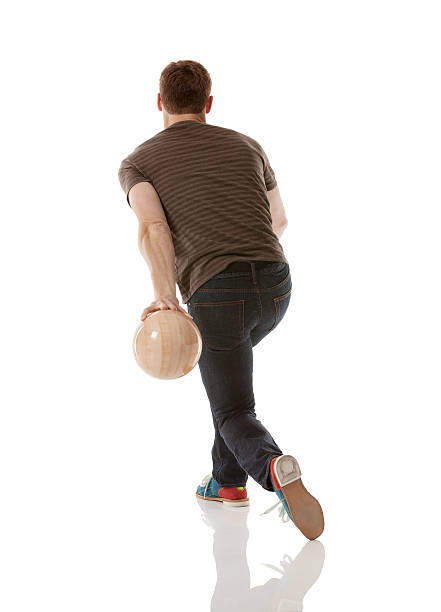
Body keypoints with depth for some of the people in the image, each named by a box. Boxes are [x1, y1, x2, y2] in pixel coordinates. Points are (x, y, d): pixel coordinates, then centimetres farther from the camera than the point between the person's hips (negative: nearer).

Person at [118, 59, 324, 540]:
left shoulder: (137, 162, 11)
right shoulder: (245, 146, 21)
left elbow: (152, 229, -12)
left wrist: (164, 295, -26)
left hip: (215, 296, -4)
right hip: (275, 285, 4)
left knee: (235, 418, 9)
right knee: (228, 361, 34)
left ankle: (277, 470, -27)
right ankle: (227, 480, 32)